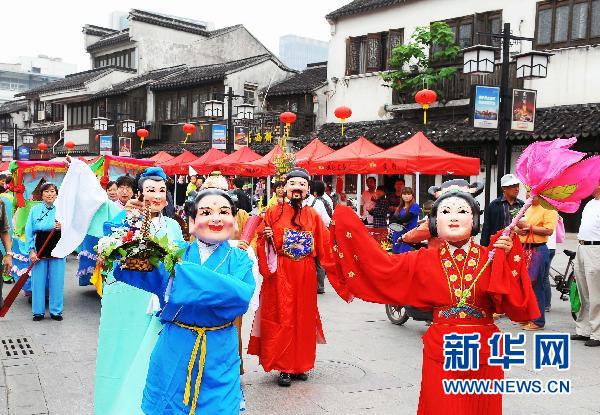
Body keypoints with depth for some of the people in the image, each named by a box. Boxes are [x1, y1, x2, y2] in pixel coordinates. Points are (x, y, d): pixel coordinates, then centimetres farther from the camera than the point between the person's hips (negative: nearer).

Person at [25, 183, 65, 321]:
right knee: (38, 281, 3)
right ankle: (38, 311, 15)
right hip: (40, 250, 0)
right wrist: (32, 250, -6)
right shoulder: (35, 210, 4)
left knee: (57, 282, 3)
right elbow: (29, 231, 2)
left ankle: (56, 311, 15)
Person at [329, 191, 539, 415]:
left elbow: (517, 306, -8)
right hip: (440, 355, 0)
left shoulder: (493, 259, -1)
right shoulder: (424, 260, 2)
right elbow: (381, 264, 0)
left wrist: (510, 257, -16)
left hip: (484, 356, 1)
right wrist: (347, 224, 0)